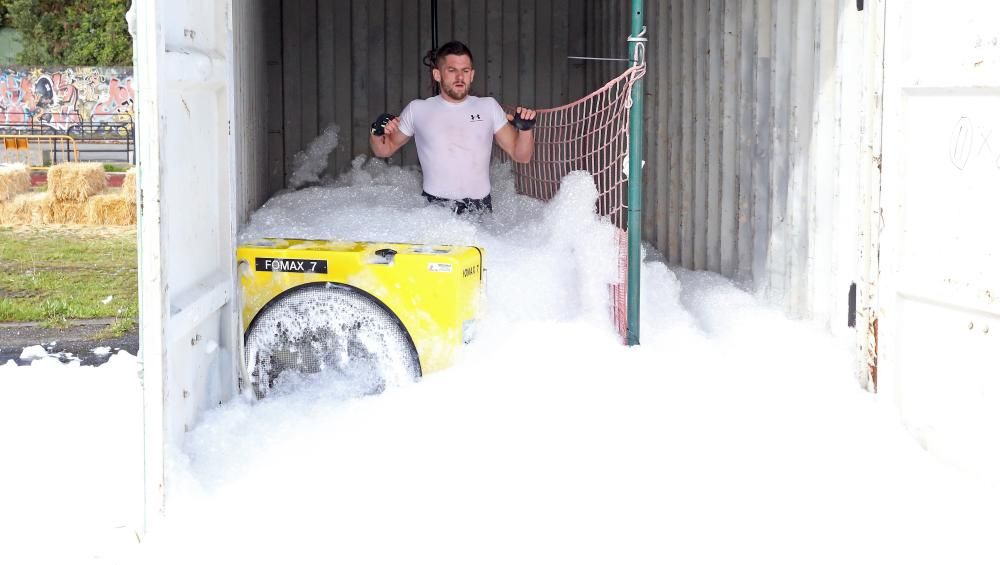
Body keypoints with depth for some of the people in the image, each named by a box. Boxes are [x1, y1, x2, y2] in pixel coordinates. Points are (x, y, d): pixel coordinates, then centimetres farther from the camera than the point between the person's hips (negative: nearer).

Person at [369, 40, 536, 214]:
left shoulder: (488, 107, 13)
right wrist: (377, 133, -2)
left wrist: (525, 129, -5)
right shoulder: (417, 109, 10)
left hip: (481, 209, 1)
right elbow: (385, 150, 19)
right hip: (434, 208, -1)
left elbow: (521, 156, 14)